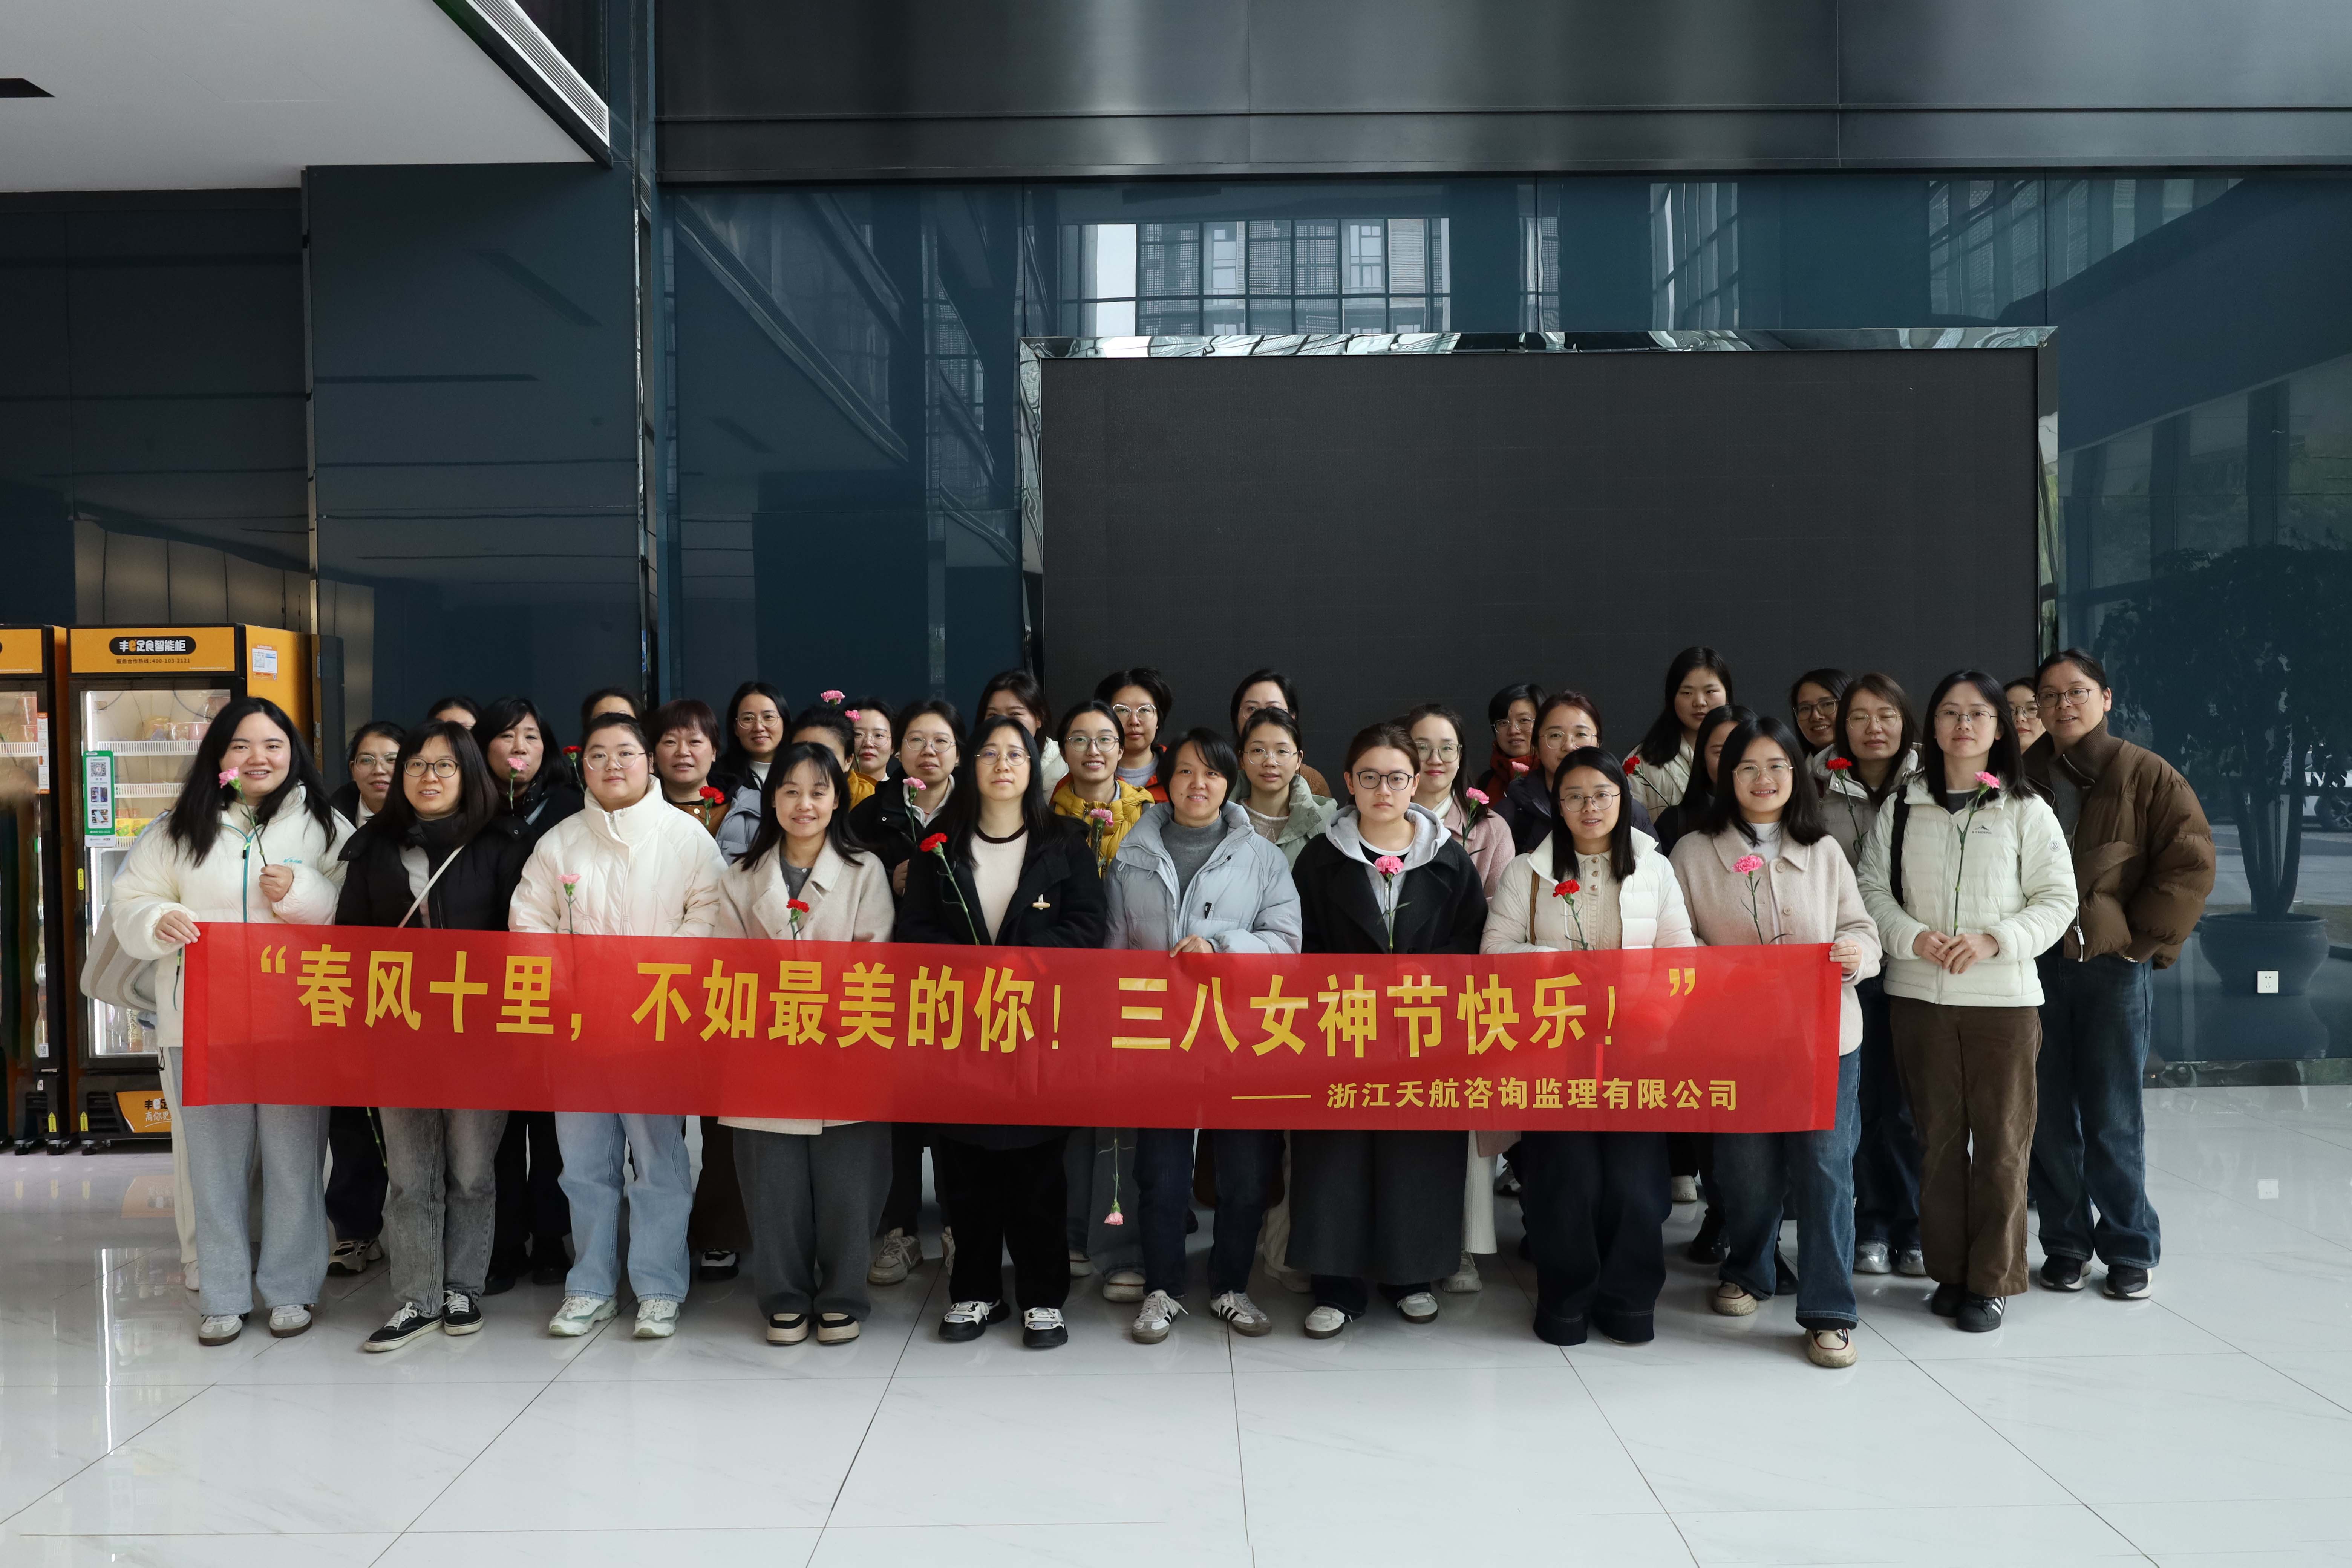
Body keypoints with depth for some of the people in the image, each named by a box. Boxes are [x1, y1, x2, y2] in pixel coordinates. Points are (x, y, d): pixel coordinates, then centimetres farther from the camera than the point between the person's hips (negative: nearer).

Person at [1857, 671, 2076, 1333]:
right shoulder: (1901, 808, 7)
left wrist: (1993, 940, -14)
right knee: (1938, 1136, 8)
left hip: (2003, 997, -2)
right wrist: (1914, 937, -12)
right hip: (1918, 994, 2)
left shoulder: (2025, 809, 2)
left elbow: (2058, 899, 0)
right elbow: (1873, 888, 6)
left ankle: (1992, 1280, 12)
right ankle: (1949, 1270, 20)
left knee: (2001, 1140, 1)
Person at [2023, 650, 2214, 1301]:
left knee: (2113, 1119, 0)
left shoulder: (2147, 775, 0)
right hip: (2037, 969, 2)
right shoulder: (2019, 777, 7)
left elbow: (2191, 863, -4)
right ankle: (2065, 1244, 19)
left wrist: (2145, 939, -6)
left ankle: (2130, 1250, 15)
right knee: (2048, 1116, 6)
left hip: (2115, 967, -2)